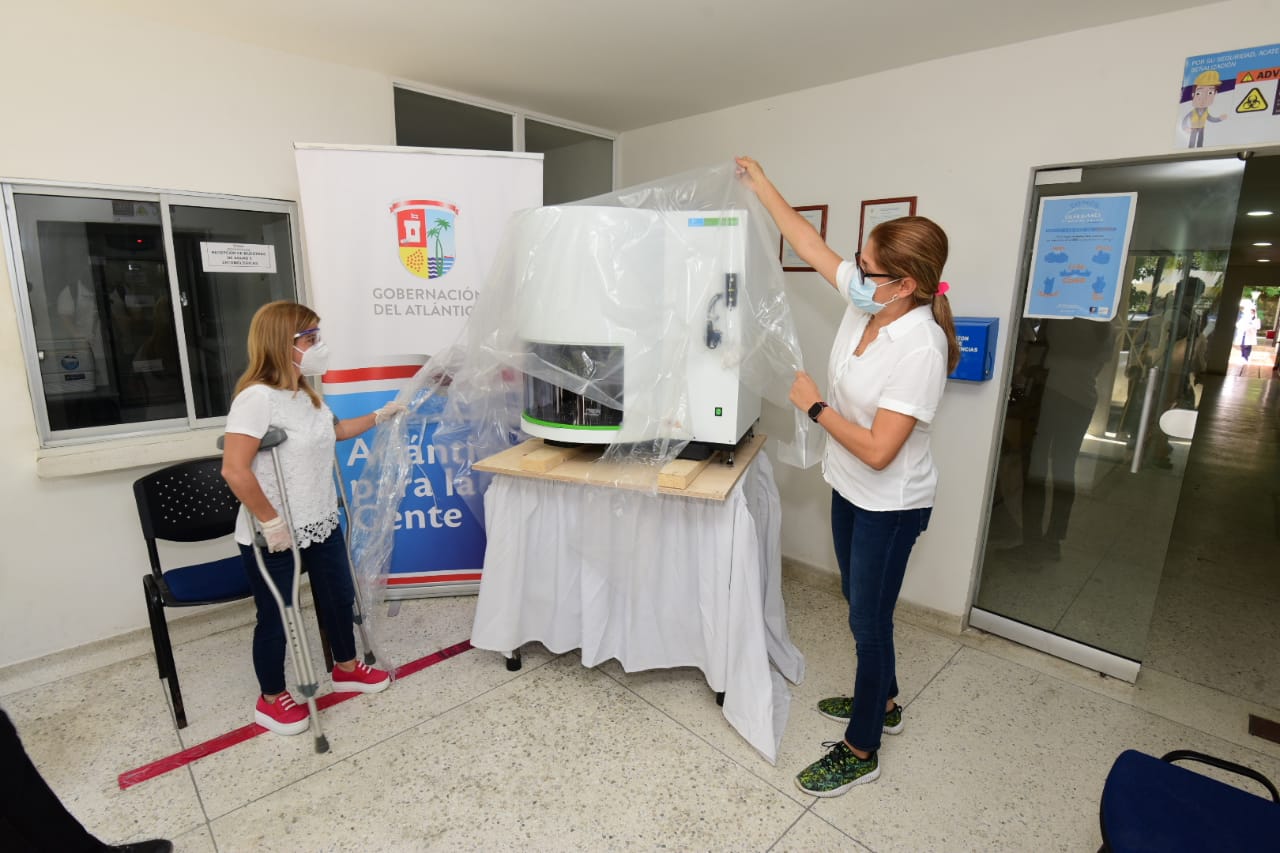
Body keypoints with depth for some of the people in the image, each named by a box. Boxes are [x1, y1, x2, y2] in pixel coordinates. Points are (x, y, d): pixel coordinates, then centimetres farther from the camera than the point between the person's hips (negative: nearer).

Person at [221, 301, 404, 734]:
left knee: (339, 595, 20)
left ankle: (346, 669, 43)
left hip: (321, 524, 9)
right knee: (276, 617, 10)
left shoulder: (306, 393, 5)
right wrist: (270, 522, -24)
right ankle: (271, 699, 34)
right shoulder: (257, 397, -25)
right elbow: (234, 471, -29)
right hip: (275, 536, -9)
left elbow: (332, 431, 25)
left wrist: (380, 416, 21)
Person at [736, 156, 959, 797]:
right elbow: (809, 244, 4)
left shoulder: (919, 351, -29)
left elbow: (877, 450, -30)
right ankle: (881, 702, 47)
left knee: (868, 619, 6)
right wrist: (762, 186, 9)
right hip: (849, 489, 8)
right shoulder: (867, 302, -6)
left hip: (889, 506, -8)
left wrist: (814, 406, -19)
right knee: (861, 605, 23)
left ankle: (861, 751, 27)